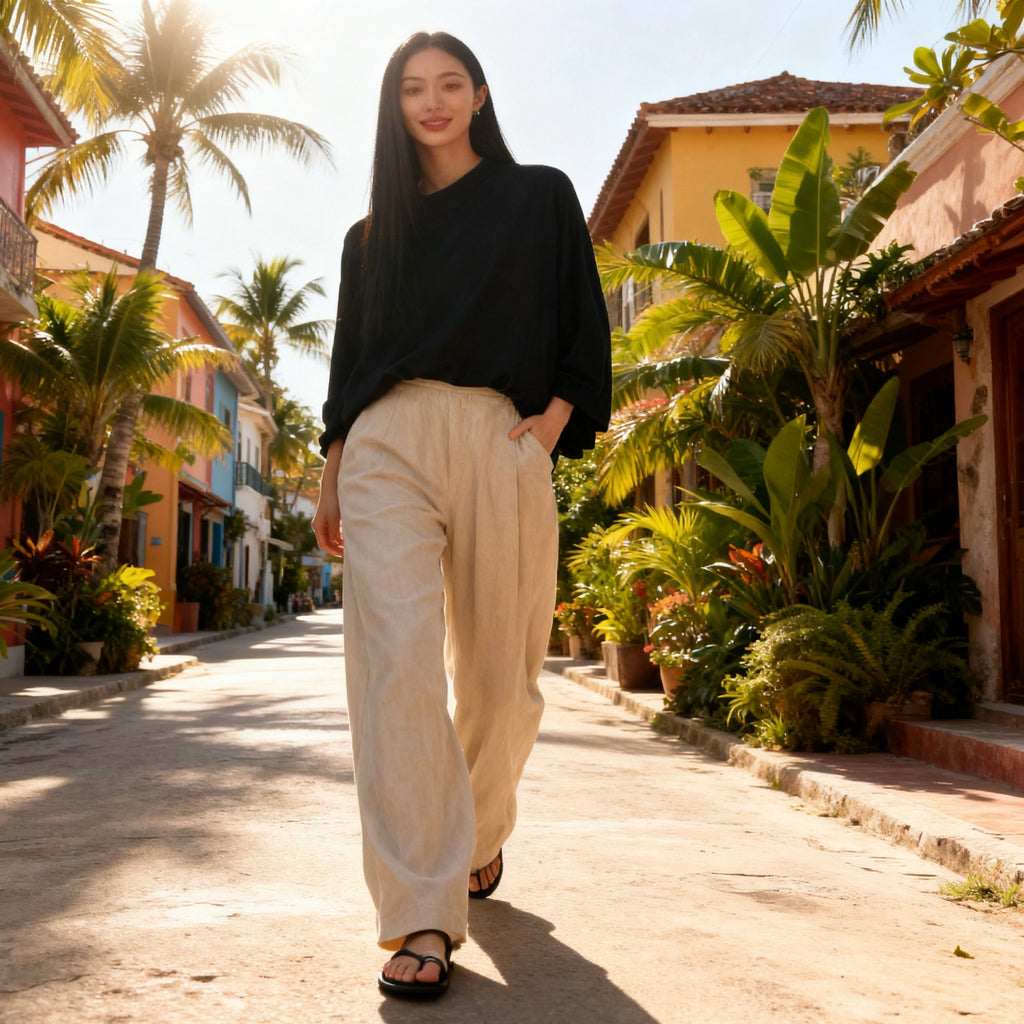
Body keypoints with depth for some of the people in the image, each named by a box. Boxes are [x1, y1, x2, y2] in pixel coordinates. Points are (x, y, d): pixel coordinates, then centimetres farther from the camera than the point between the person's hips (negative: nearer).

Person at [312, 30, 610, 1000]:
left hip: (501, 440, -1)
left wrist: (557, 417, -6)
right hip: (389, 445, 1)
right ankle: (422, 916, -15)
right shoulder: (374, 231, 23)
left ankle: (480, 839, 30)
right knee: (397, 657, -16)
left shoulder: (540, 196, 17)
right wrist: (330, 473, 13)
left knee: (497, 667, 1)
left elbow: (583, 321, 10)